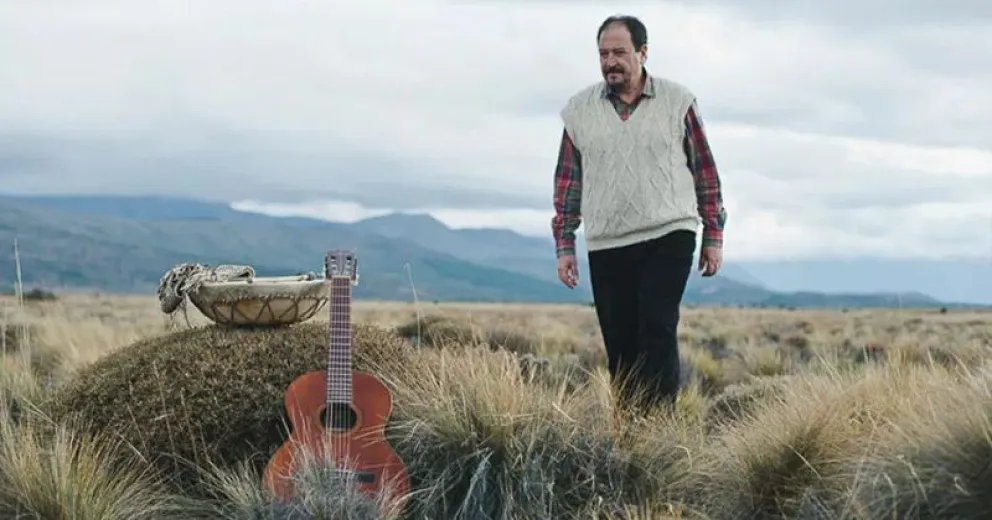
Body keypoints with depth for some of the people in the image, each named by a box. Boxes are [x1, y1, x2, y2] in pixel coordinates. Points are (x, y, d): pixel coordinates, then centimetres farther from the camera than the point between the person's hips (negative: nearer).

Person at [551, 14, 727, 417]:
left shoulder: (678, 102, 2)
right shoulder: (580, 110, 6)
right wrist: (564, 246, 6)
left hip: (668, 237, -2)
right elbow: (567, 180, 10)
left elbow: (704, 169, 6)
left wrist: (714, 235, 5)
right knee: (619, 345, 3)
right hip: (607, 247, 2)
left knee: (658, 331, -14)